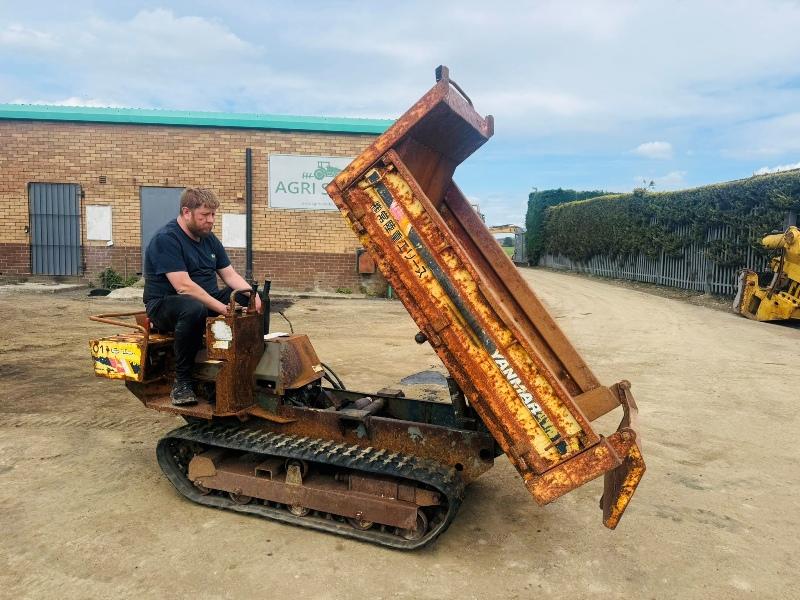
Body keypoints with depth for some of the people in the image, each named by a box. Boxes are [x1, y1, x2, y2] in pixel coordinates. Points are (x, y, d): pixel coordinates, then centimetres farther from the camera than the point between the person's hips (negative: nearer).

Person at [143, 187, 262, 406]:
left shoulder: (209, 239, 10)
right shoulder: (166, 239, -16)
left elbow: (230, 275, 7)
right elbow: (184, 286, -26)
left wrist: (252, 294, -13)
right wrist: (222, 308, -31)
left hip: (207, 299, 8)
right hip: (164, 304, -8)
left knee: (249, 299, -8)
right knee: (194, 309, -40)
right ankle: (182, 382, -25)